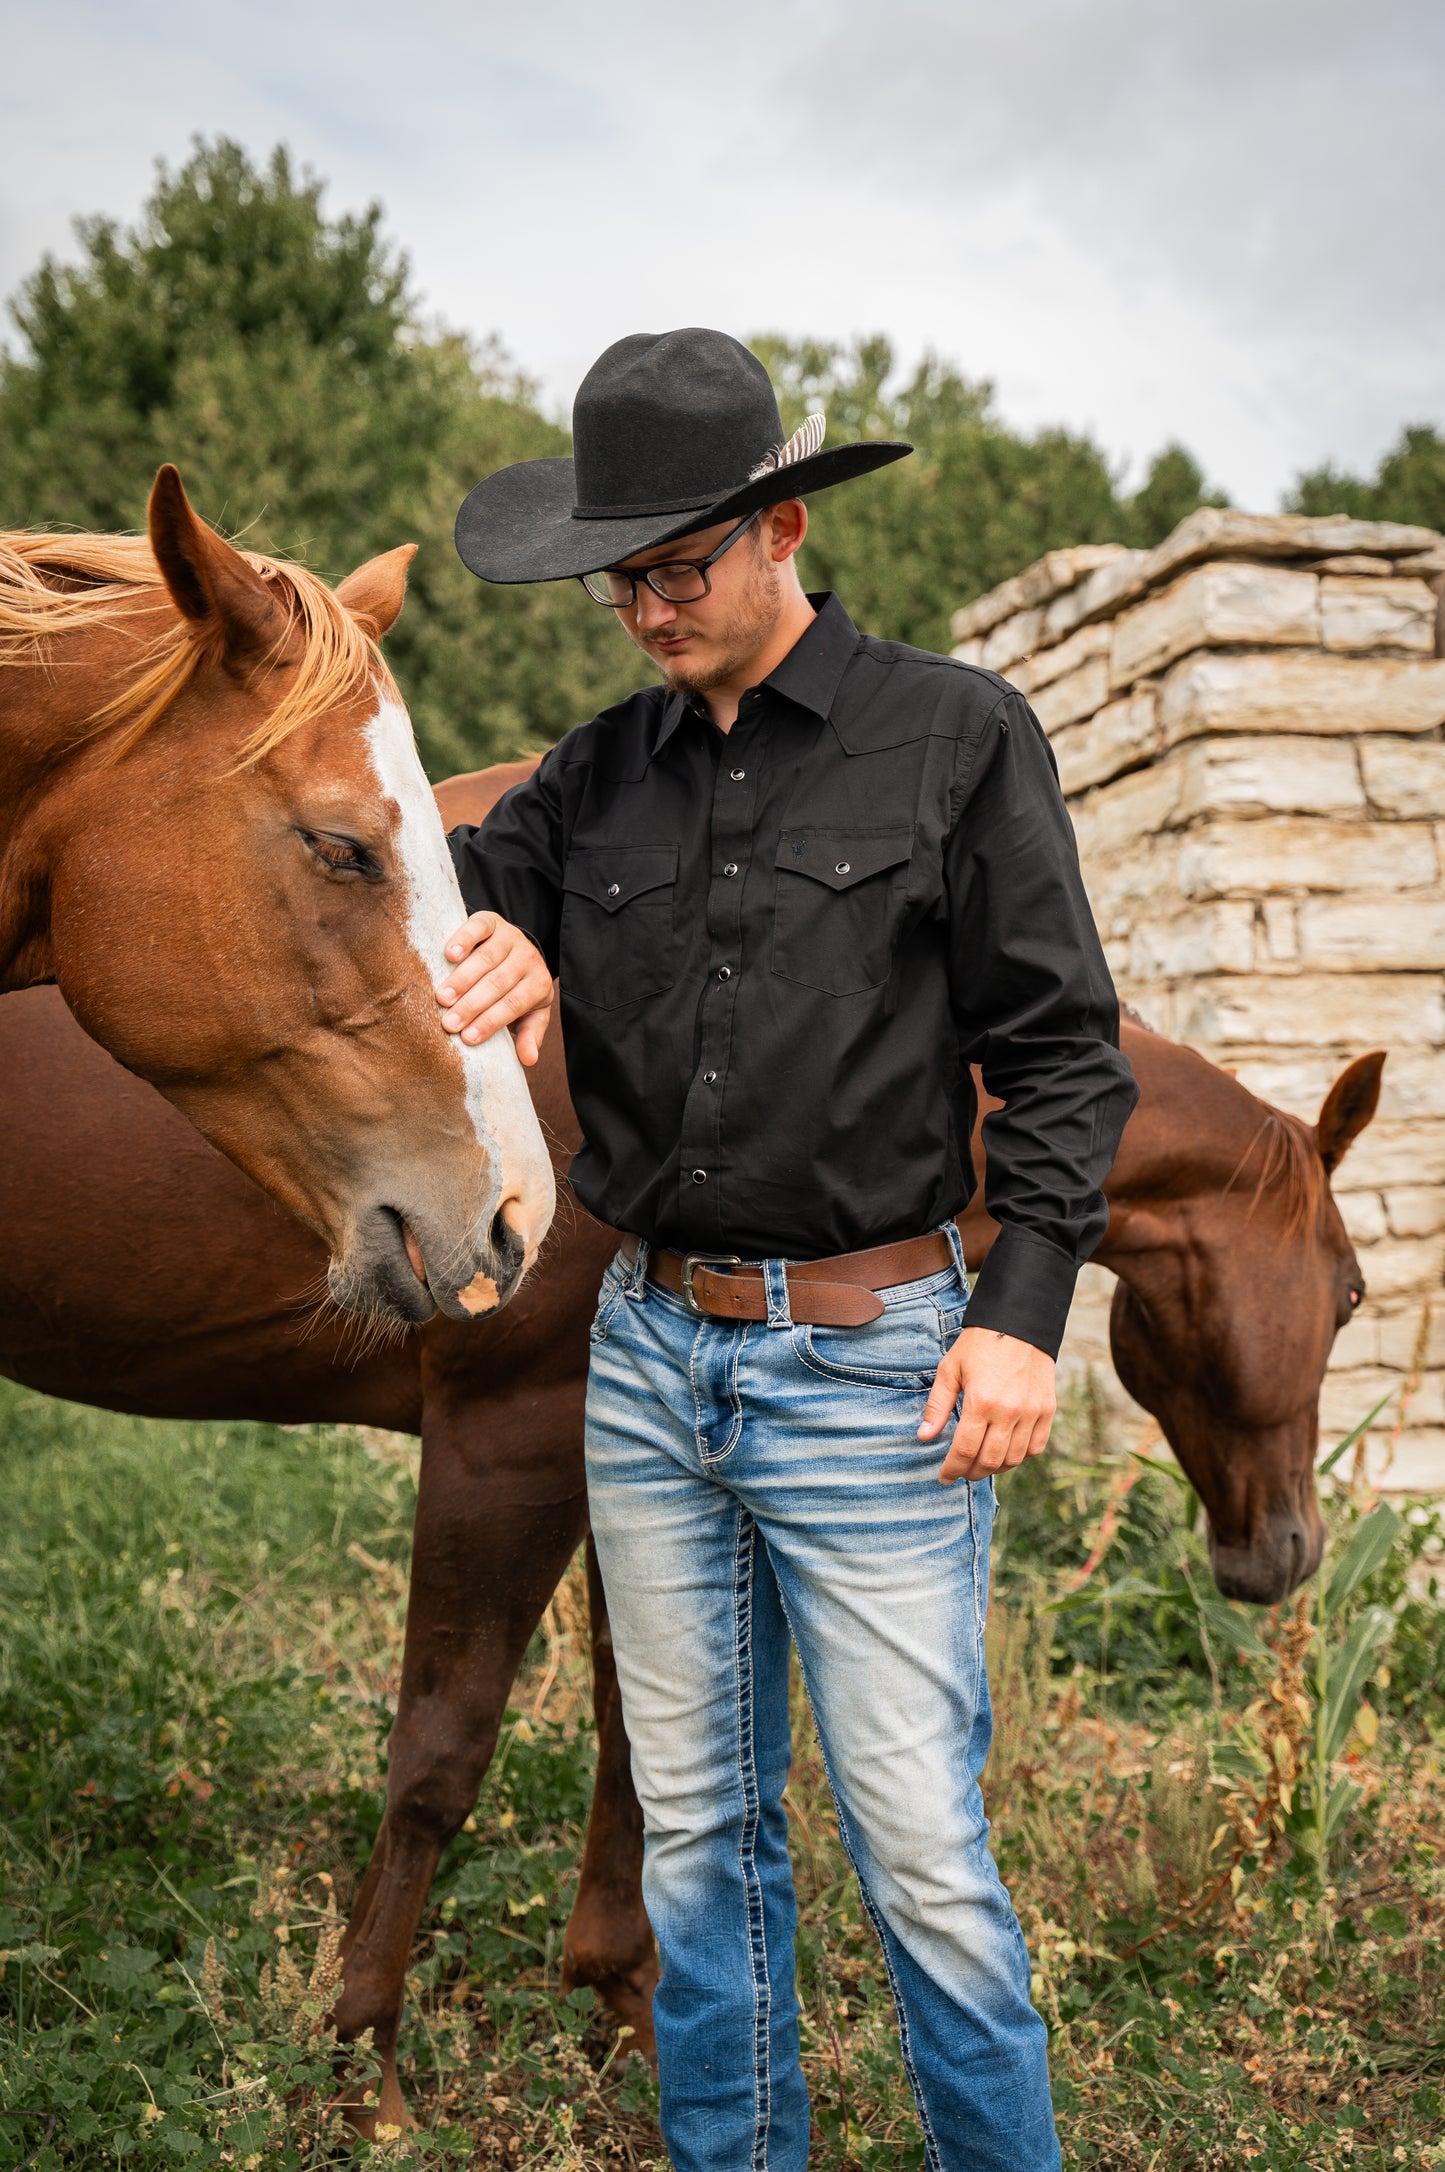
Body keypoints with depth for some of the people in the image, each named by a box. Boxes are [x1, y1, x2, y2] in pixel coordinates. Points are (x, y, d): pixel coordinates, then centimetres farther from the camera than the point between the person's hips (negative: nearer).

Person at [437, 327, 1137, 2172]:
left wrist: (1025, 1307, -13)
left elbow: (1059, 1049, -4)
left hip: (870, 1365, -4)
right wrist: (493, 951, -14)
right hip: (647, 1352, 5)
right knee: (694, 1828, 16)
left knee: (920, 1852, 2)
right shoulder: (605, 770, 8)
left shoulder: (958, 736, -3)